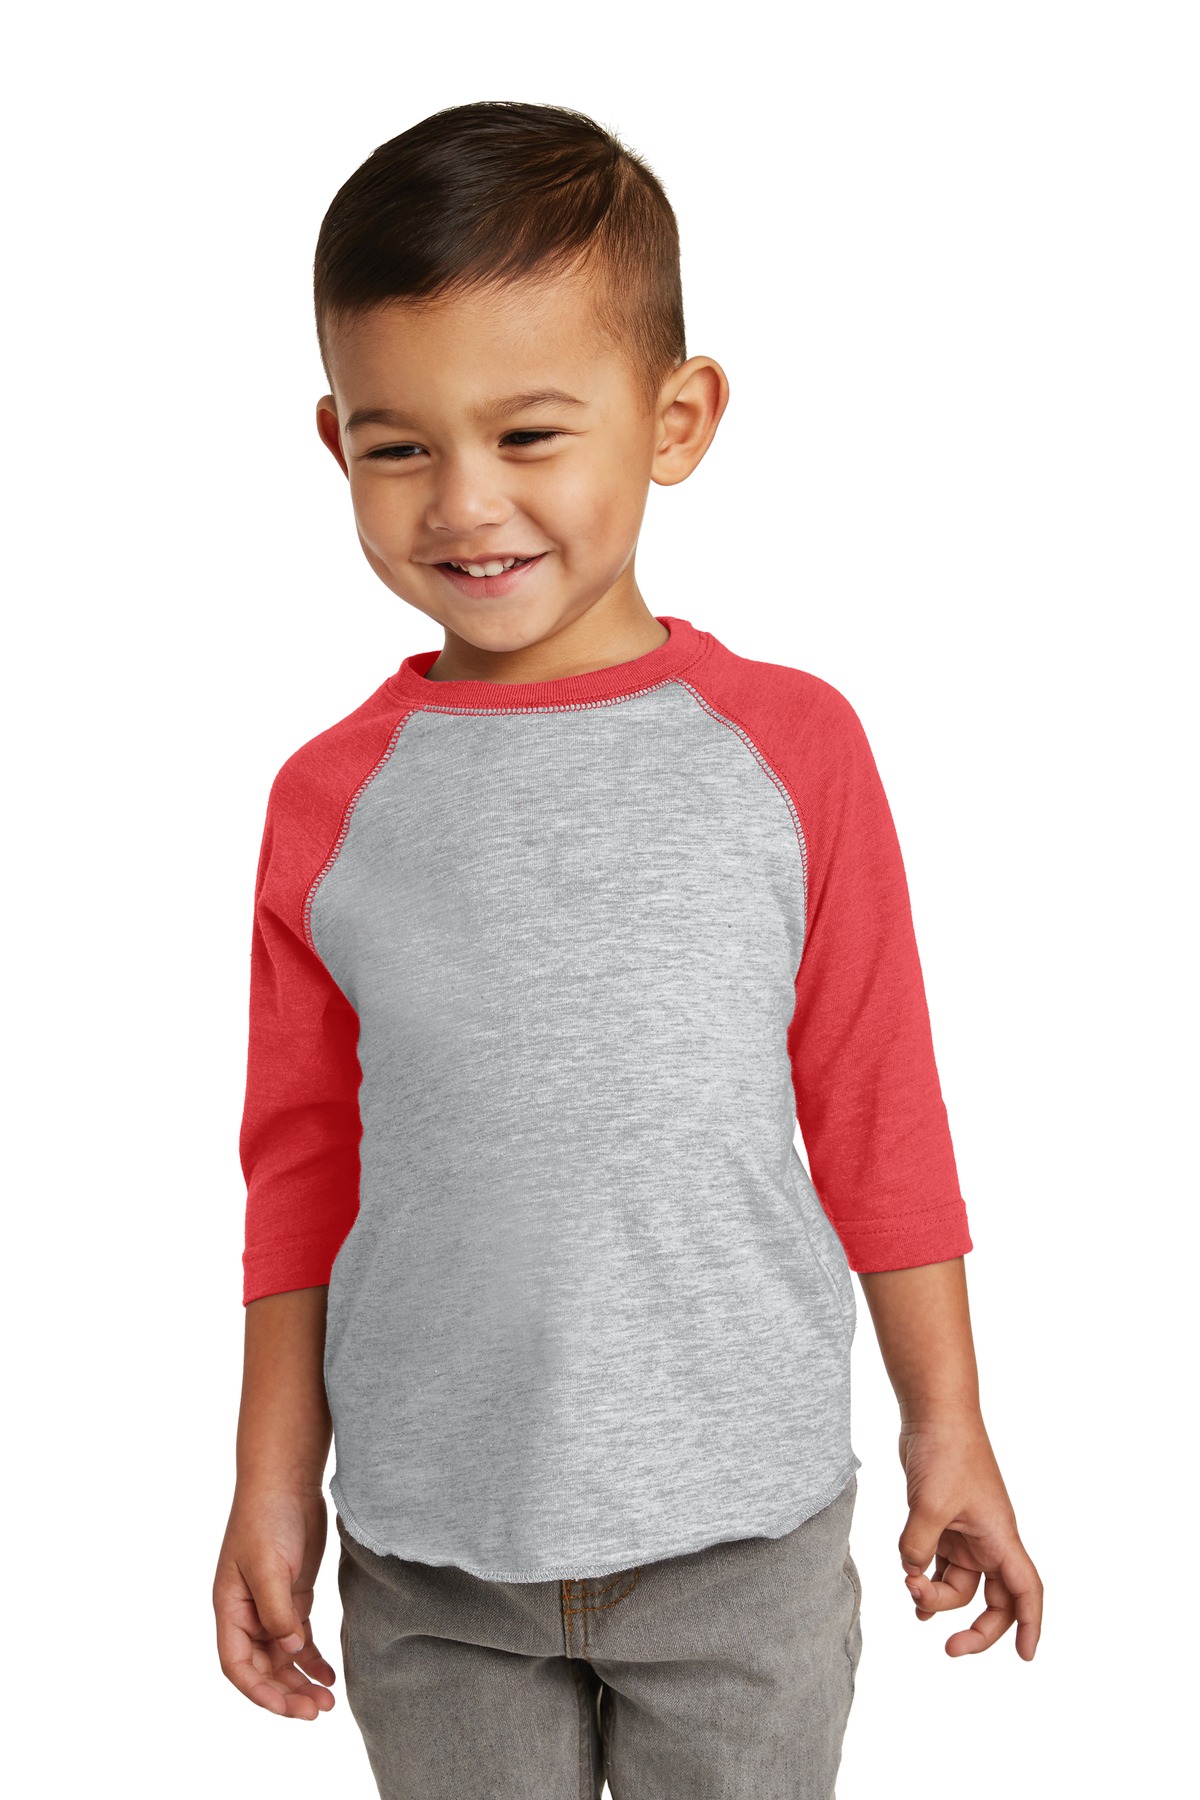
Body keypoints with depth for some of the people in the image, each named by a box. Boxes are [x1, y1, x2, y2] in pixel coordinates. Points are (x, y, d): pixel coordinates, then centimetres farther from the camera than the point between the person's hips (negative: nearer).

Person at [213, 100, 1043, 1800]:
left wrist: (949, 1434, 5)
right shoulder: (330, 800, -2)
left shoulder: (790, 747, -6)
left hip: (741, 1529, -1)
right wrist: (274, 1482, 6)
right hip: (429, 1552, 1)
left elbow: (880, 1116, 1)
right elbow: (301, 1167, 6)